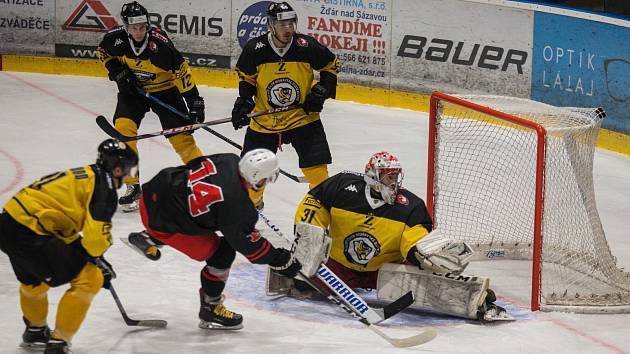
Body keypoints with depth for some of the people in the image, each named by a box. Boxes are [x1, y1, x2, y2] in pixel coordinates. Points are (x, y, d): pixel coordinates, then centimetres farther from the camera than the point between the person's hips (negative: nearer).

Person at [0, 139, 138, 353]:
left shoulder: (82, 176, 22)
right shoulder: (104, 188, -7)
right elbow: (95, 235, -16)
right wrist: (98, 262, 4)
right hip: (29, 233, -10)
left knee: (32, 278, 35)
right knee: (88, 280, -3)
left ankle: (35, 331, 58)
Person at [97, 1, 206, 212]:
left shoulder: (160, 43, -29)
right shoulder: (115, 39, -19)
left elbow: (181, 71, -21)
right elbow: (103, 52, 5)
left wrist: (194, 102, -22)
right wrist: (118, 72, -12)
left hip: (164, 90, -2)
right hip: (133, 90, 3)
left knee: (180, 135, -7)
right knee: (123, 128, -17)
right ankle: (133, 186, -7)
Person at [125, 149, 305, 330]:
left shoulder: (228, 160, -7)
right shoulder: (235, 204, -25)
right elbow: (247, 243, -12)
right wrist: (280, 260, -1)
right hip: (162, 223, -8)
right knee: (221, 253, 1)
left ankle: (148, 238, 49)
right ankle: (210, 310, 16)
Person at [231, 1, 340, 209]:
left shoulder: (307, 47, -14)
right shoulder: (255, 49, -13)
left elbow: (331, 66, 3)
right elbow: (246, 77, 6)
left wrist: (321, 91, -7)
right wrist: (244, 101, -4)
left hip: (302, 116, -1)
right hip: (264, 120, 1)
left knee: (315, 165, -8)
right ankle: (251, 204, 34)